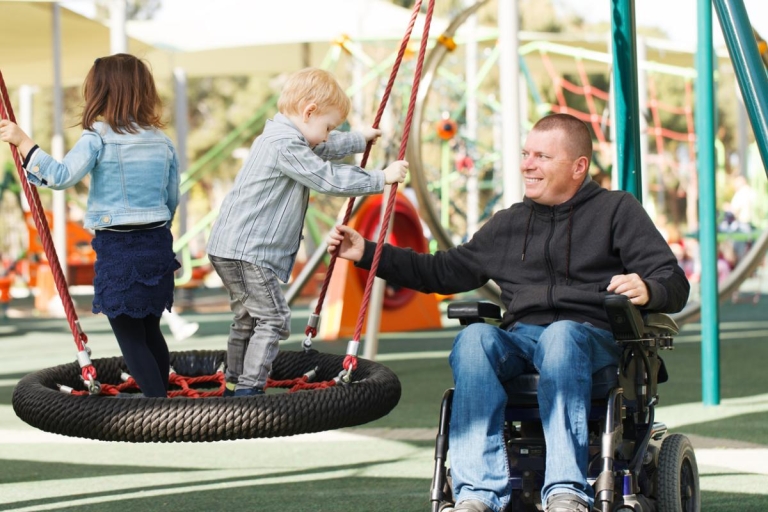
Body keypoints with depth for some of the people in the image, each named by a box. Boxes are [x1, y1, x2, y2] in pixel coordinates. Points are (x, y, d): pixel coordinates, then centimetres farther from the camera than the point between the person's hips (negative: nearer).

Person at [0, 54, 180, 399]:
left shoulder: (97, 138, -11)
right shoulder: (163, 142, 7)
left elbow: (61, 176, -21)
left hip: (117, 247, -6)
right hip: (158, 245, 6)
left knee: (130, 338, 1)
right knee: (150, 331, 20)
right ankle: (161, 397, 27)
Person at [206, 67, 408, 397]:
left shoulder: (285, 138, 14)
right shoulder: (285, 146, -19)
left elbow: (324, 150, 34)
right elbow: (328, 179, -20)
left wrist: (359, 139, 46)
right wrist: (381, 178, -12)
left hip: (232, 249, 11)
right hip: (246, 252, -11)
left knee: (247, 320, 19)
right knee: (272, 320, -10)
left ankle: (235, 388, 26)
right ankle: (248, 390, -13)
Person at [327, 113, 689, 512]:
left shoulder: (616, 210, 12)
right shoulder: (509, 224, 26)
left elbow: (674, 283, 2)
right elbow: (443, 272, 31)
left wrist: (647, 290, -22)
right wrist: (367, 253, 24)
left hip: (592, 337, -4)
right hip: (519, 339, 4)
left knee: (559, 336, -39)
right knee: (474, 338, -30)